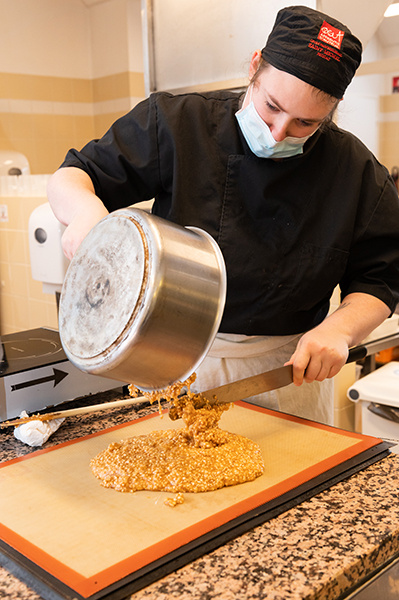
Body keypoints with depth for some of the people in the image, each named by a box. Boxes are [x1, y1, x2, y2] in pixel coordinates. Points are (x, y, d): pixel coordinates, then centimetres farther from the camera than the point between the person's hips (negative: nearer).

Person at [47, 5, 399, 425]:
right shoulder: (177, 125, -10)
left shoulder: (356, 170, -6)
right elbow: (67, 179, -6)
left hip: (289, 369, 1)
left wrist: (340, 329, -19)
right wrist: (84, 207, -29)